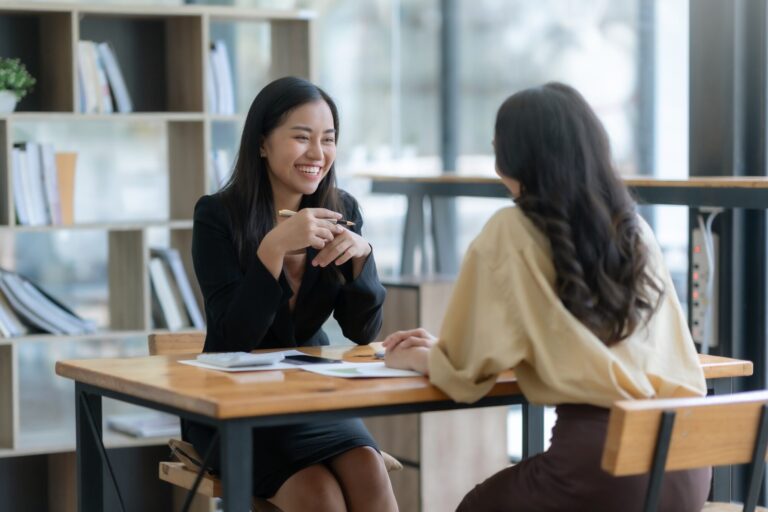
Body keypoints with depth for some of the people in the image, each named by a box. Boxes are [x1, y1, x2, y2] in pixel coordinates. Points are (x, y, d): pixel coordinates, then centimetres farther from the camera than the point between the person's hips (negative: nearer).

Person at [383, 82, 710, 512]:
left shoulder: (511, 233, -4)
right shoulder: (636, 230, 14)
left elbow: (468, 367, 0)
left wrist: (420, 359, 22)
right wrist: (441, 347, 30)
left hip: (604, 459, -6)